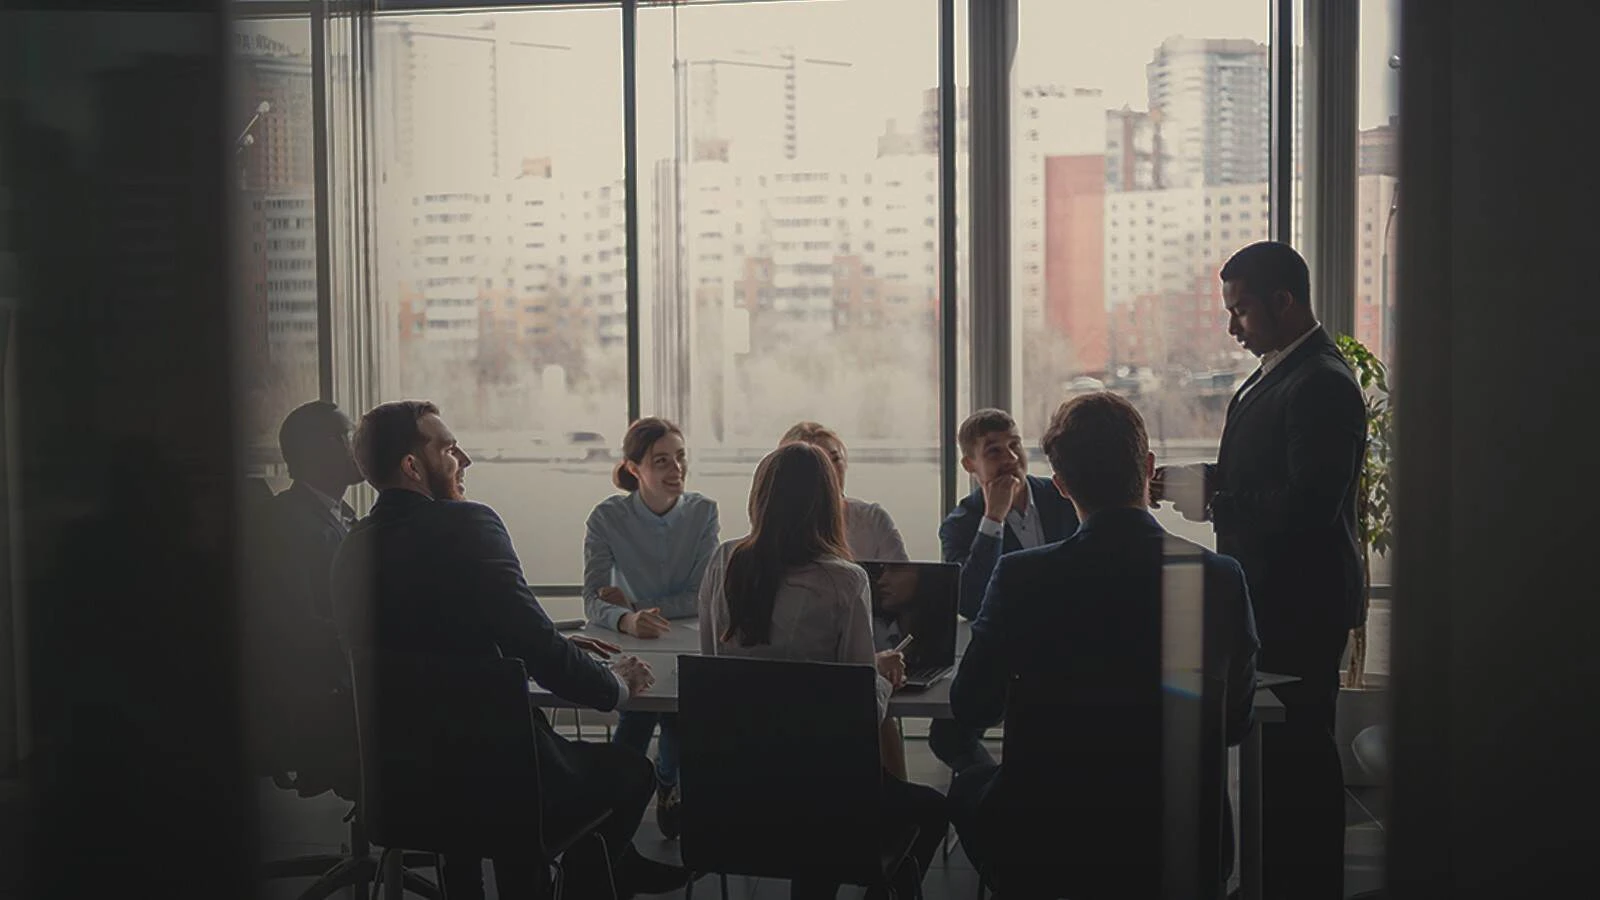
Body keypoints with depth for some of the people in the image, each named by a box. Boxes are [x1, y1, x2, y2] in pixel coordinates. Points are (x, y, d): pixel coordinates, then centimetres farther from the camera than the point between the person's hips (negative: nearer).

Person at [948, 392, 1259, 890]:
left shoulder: (1022, 576, -17)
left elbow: (970, 709, -5)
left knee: (970, 783, 30)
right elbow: (1236, 723, 1)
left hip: (1049, 838, -2)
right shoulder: (1223, 578, -10)